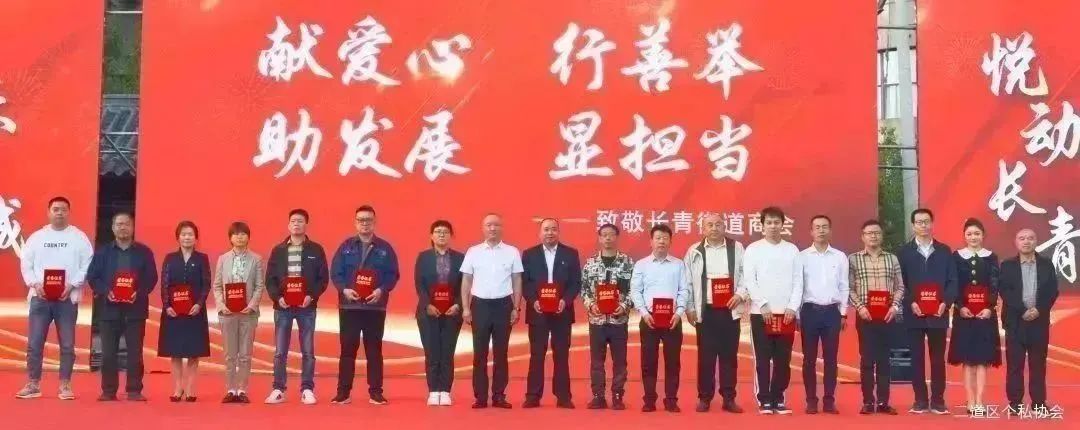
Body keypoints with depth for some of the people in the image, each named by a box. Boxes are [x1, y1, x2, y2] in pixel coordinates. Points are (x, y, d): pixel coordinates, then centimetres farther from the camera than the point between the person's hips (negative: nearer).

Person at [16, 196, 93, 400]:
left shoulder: (79, 237, 3)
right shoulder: (36, 237, 10)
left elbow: (87, 266, -2)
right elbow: (26, 263, 7)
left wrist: (72, 285, -14)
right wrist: (35, 284, -9)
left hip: (68, 297, -1)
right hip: (40, 296, 2)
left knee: (67, 344, 2)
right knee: (34, 343, 1)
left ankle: (65, 386, 8)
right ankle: (33, 384, 8)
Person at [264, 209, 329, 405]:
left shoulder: (316, 249, 3)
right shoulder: (278, 250, 7)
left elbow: (323, 278, 0)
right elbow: (270, 279, 5)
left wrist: (312, 296, -14)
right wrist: (277, 297, -11)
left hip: (307, 306, -1)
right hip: (283, 306, 1)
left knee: (307, 351, 2)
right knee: (280, 352, 3)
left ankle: (307, 390, 8)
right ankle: (278, 390, 8)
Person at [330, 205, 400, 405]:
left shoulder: (385, 248, 6)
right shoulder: (346, 246, 7)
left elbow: (393, 274, 2)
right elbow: (335, 273, 3)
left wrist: (381, 290, -15)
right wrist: (344, 289, -14)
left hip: (375, 306, 0)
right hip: (349, 306, 0)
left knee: (374, 350, 4)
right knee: (347, 349, 1)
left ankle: (375, 392, 7)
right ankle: (344, 392, 6)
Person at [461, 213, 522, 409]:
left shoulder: (512, 252, 3)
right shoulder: (473, 252, 3)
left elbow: (517, 282, 5)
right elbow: (466, 281, 5)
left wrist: (516, 309, 1)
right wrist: (466, 308, -1)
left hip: (503, 305, 0)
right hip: (480, 304, 0)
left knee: (501, 353, 5)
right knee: (479, 353, 2)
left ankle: (499, 396, 11)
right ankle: (480, 397, 6)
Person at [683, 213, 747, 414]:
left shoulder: (737, 248, 6)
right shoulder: (694, 251, 5)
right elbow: (687, 282, 5)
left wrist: (740, 294, -10)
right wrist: (689, 308, 0)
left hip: (729, 310, 1)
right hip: (705, 311, 0)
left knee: (729, 355, 3)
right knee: (706, 356, 1)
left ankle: (729, 398, 9)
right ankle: (704, 397, 8)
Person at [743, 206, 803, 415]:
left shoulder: (792, 250, 9)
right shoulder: (753, 249, 2)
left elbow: (798, 281, 6)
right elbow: (749, 281, -4)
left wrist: (792, 307, -6)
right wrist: (763, 305, -12)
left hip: (786, 312, 2)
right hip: (761, 312, -2)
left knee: (783, 359, 4)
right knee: (763, 359, 0)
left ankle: (778, 399, 12)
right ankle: (764, 400, 5)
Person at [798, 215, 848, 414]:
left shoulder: (840, 257, 5)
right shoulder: (802, 256, 1)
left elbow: (844, 287, 8)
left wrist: (843, 313, 4)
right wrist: (797, 314, -1)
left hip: (832, 311, 1)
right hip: (810, 310, -1)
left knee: (831, 358, 4)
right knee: (809, 358, 2)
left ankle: (829, 400, 9)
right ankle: (811, 400, 8)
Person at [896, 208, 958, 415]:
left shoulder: (944, 250, 8)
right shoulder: (903, 252, 4)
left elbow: (952, 281, 4)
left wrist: (945, 303, -11)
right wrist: (911, 303, -14)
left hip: (938, 313, 1)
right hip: (913, 314, -1)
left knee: (938, 358, 4)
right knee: (917, 358, 2)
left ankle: (938, 400, 10)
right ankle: (920, 400, 9)